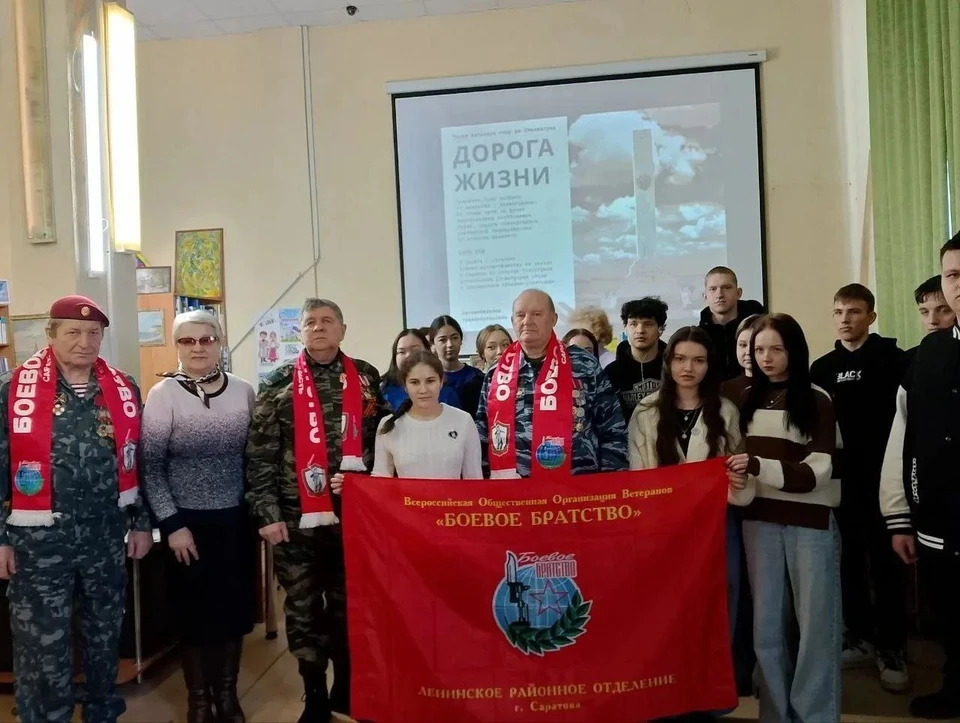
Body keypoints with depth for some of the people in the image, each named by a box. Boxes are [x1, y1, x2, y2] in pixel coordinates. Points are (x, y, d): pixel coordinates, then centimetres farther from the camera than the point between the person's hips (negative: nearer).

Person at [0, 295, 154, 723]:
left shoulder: (124, 391, 3)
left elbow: (138, 461, 9)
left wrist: (141, 522, 8)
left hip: (106, 536, 3)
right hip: (39, 540, -3)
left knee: (104, 637, 17)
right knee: (43, 646, 4)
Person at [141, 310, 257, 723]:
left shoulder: (243, 391, 1)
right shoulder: (163, 395, -7)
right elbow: (150, 466, -7)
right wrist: (170, 523, -12)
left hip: (236, 518, 3)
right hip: (188, 521, -2)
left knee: (234, 606, 11)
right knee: (194, 610, 8)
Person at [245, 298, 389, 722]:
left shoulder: (366, 378, 6)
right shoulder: (279, 384, 0)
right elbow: (259, 454, -3)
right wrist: (267, 513, -9)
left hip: (354, 514, 2)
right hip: (296, 517, -1)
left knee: (350, 605, 13)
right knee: (304, 610, 8)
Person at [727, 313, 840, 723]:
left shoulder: (817, 401, -4)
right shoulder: (748, 401, 10)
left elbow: (815, 473, -11)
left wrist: (758, 466, -24)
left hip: (811, 520, -4)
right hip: (759, 519, 4)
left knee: (815, 623, 5)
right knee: (766, 626, 10)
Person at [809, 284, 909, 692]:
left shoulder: (891, 359, -3)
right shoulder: (822, 367, 9)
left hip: (879, 477, -4)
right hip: (839, 479, 4)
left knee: (885, 561, 2)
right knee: (848, 559, 10)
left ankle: (892, 648, 12)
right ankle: (860, 637, 23)